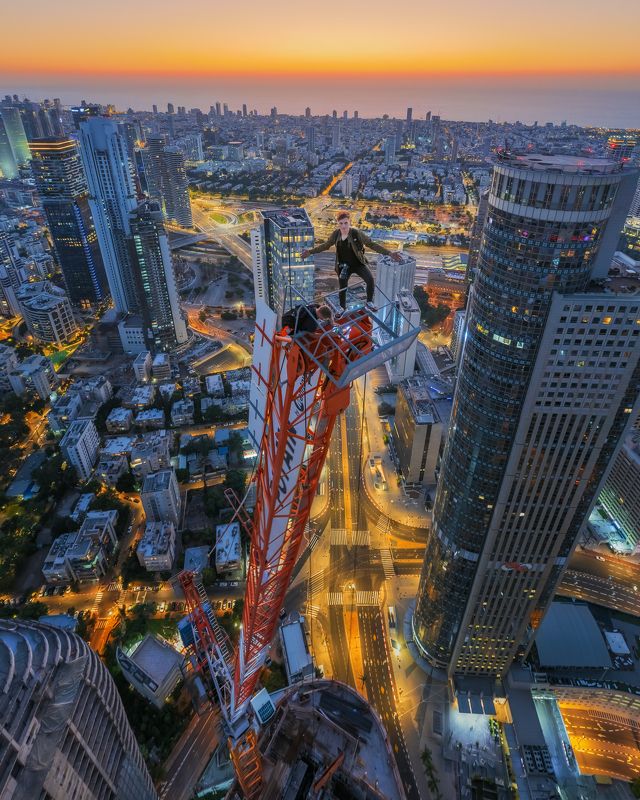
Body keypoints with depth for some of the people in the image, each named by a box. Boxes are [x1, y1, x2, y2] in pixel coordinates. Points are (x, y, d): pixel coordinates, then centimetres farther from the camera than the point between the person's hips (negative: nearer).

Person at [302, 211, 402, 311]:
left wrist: (389, 253, -20)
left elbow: (372, 244, -14)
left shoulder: (357, 233, -17)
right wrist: (310, 252, 9)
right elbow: (325, 245, 10)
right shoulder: (336, 234, -7)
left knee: (370, 279, -26)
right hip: (343, 266, 3)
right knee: (342, 288, 12)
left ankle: (369, 302, -4)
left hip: (358, 264, -3)